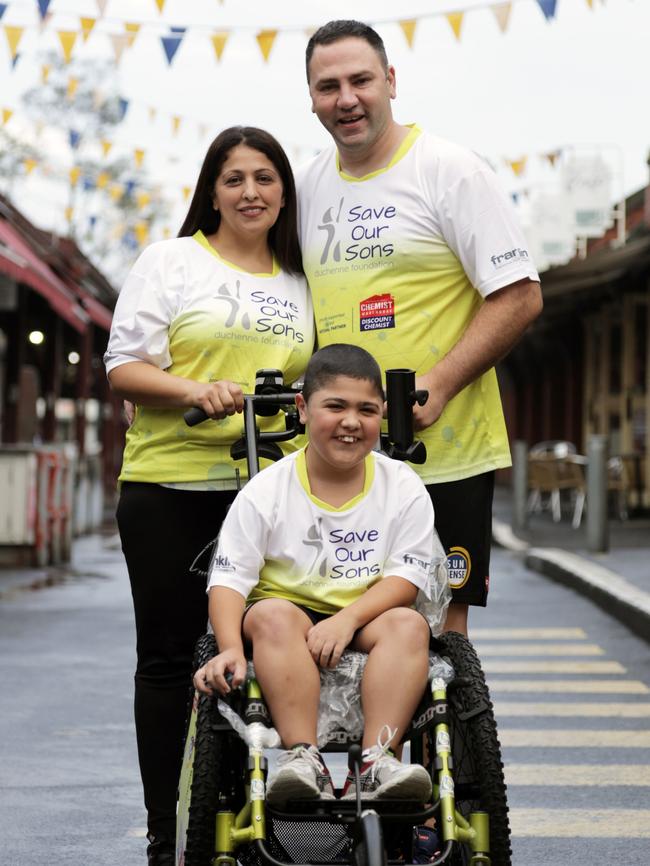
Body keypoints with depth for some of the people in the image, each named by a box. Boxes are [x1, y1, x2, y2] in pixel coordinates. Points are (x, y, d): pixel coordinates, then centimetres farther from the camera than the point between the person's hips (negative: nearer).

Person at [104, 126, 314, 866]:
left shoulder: (299, 284, 17)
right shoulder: (172, 262, 4)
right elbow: (124, 367, -3)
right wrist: (197, 391, -19)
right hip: (169, 490, -3)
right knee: (171, 658, 0)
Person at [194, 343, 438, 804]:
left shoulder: (403, 487, 2)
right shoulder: (267, 490, -1)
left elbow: (406, 577, -5)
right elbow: (229, 578, -6)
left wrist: (347, 618, -22)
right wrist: (231, 648, -25)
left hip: (366, 620, 1)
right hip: (290, 614, -1)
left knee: (409, 623, -30)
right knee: (274, 614, -34)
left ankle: (377, 759, -39)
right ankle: (303, 757, -41)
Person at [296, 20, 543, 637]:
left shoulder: (451, 171, -6)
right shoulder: (308, 186, 12)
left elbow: (520, 297, -10)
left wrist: (438, 385, -19)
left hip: (442, 450, -5)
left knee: (437, 625, -1)